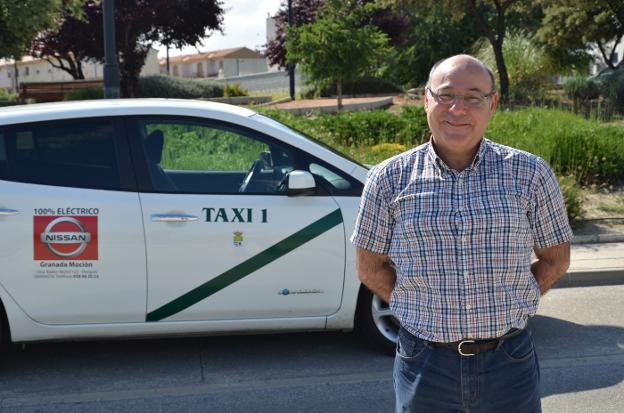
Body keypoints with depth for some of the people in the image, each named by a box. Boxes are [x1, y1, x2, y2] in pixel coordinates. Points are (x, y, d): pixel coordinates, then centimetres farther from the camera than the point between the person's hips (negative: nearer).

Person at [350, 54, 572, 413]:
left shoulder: (529, 174, -2)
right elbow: (371, 268, 4)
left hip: (509, 360, 1)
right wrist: (427, 310, -4)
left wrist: (503, 309, -2)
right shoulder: (389, 179, -3)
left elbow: (556, 260, 7)